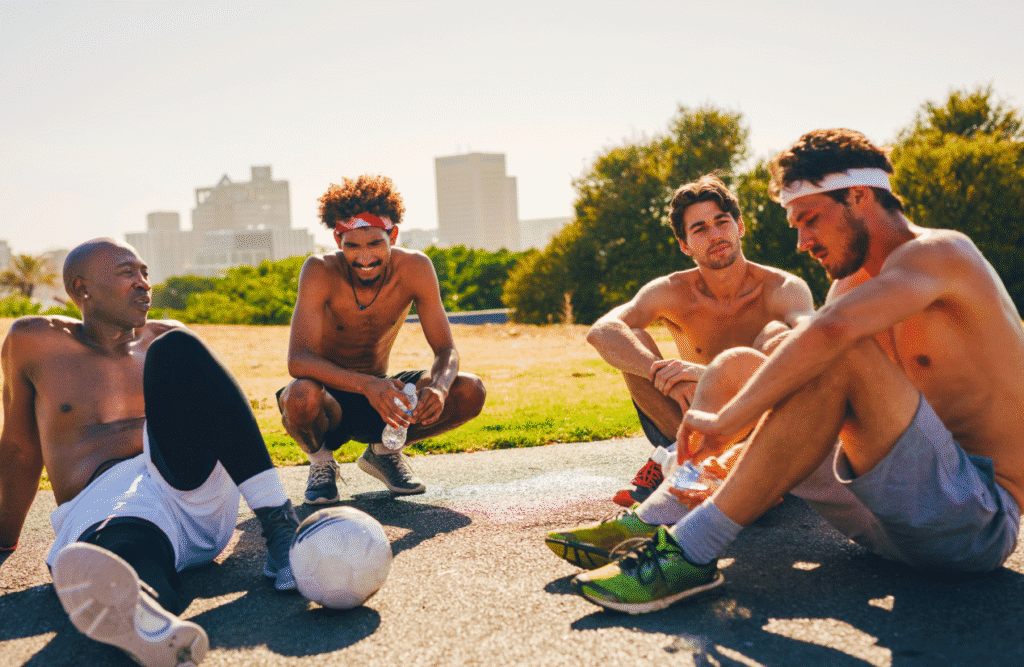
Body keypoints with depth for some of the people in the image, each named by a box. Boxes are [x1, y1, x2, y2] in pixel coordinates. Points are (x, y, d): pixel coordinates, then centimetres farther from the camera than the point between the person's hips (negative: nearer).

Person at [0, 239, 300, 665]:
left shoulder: (165, 338, 21)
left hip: (197, 495, 3)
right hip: (103, 503, -2)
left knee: (177, 350, -23)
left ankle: (279, 525, -33)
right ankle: (158, 630, -81)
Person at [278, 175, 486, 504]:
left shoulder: (414, 268, -15)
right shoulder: (320, 271, -23)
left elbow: (446, 351, -13)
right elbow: (298, 360, -33)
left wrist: (439, 387, -37)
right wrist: (367, 386, -49)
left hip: (380, 391, 3)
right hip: (331, 396, -3)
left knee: (470, 392, -19)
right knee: (302, 396, -39)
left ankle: (383, 451, 8)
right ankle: (320, 459, -1)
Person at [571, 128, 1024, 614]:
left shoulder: (937, 251, -12)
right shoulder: (855, 280, 15)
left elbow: (828, 332, -31)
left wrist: (727, 419, -25)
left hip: (984, 515, -8)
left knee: (843, 356, -31)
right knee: (740, 366, 4)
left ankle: (691, 553, -31)